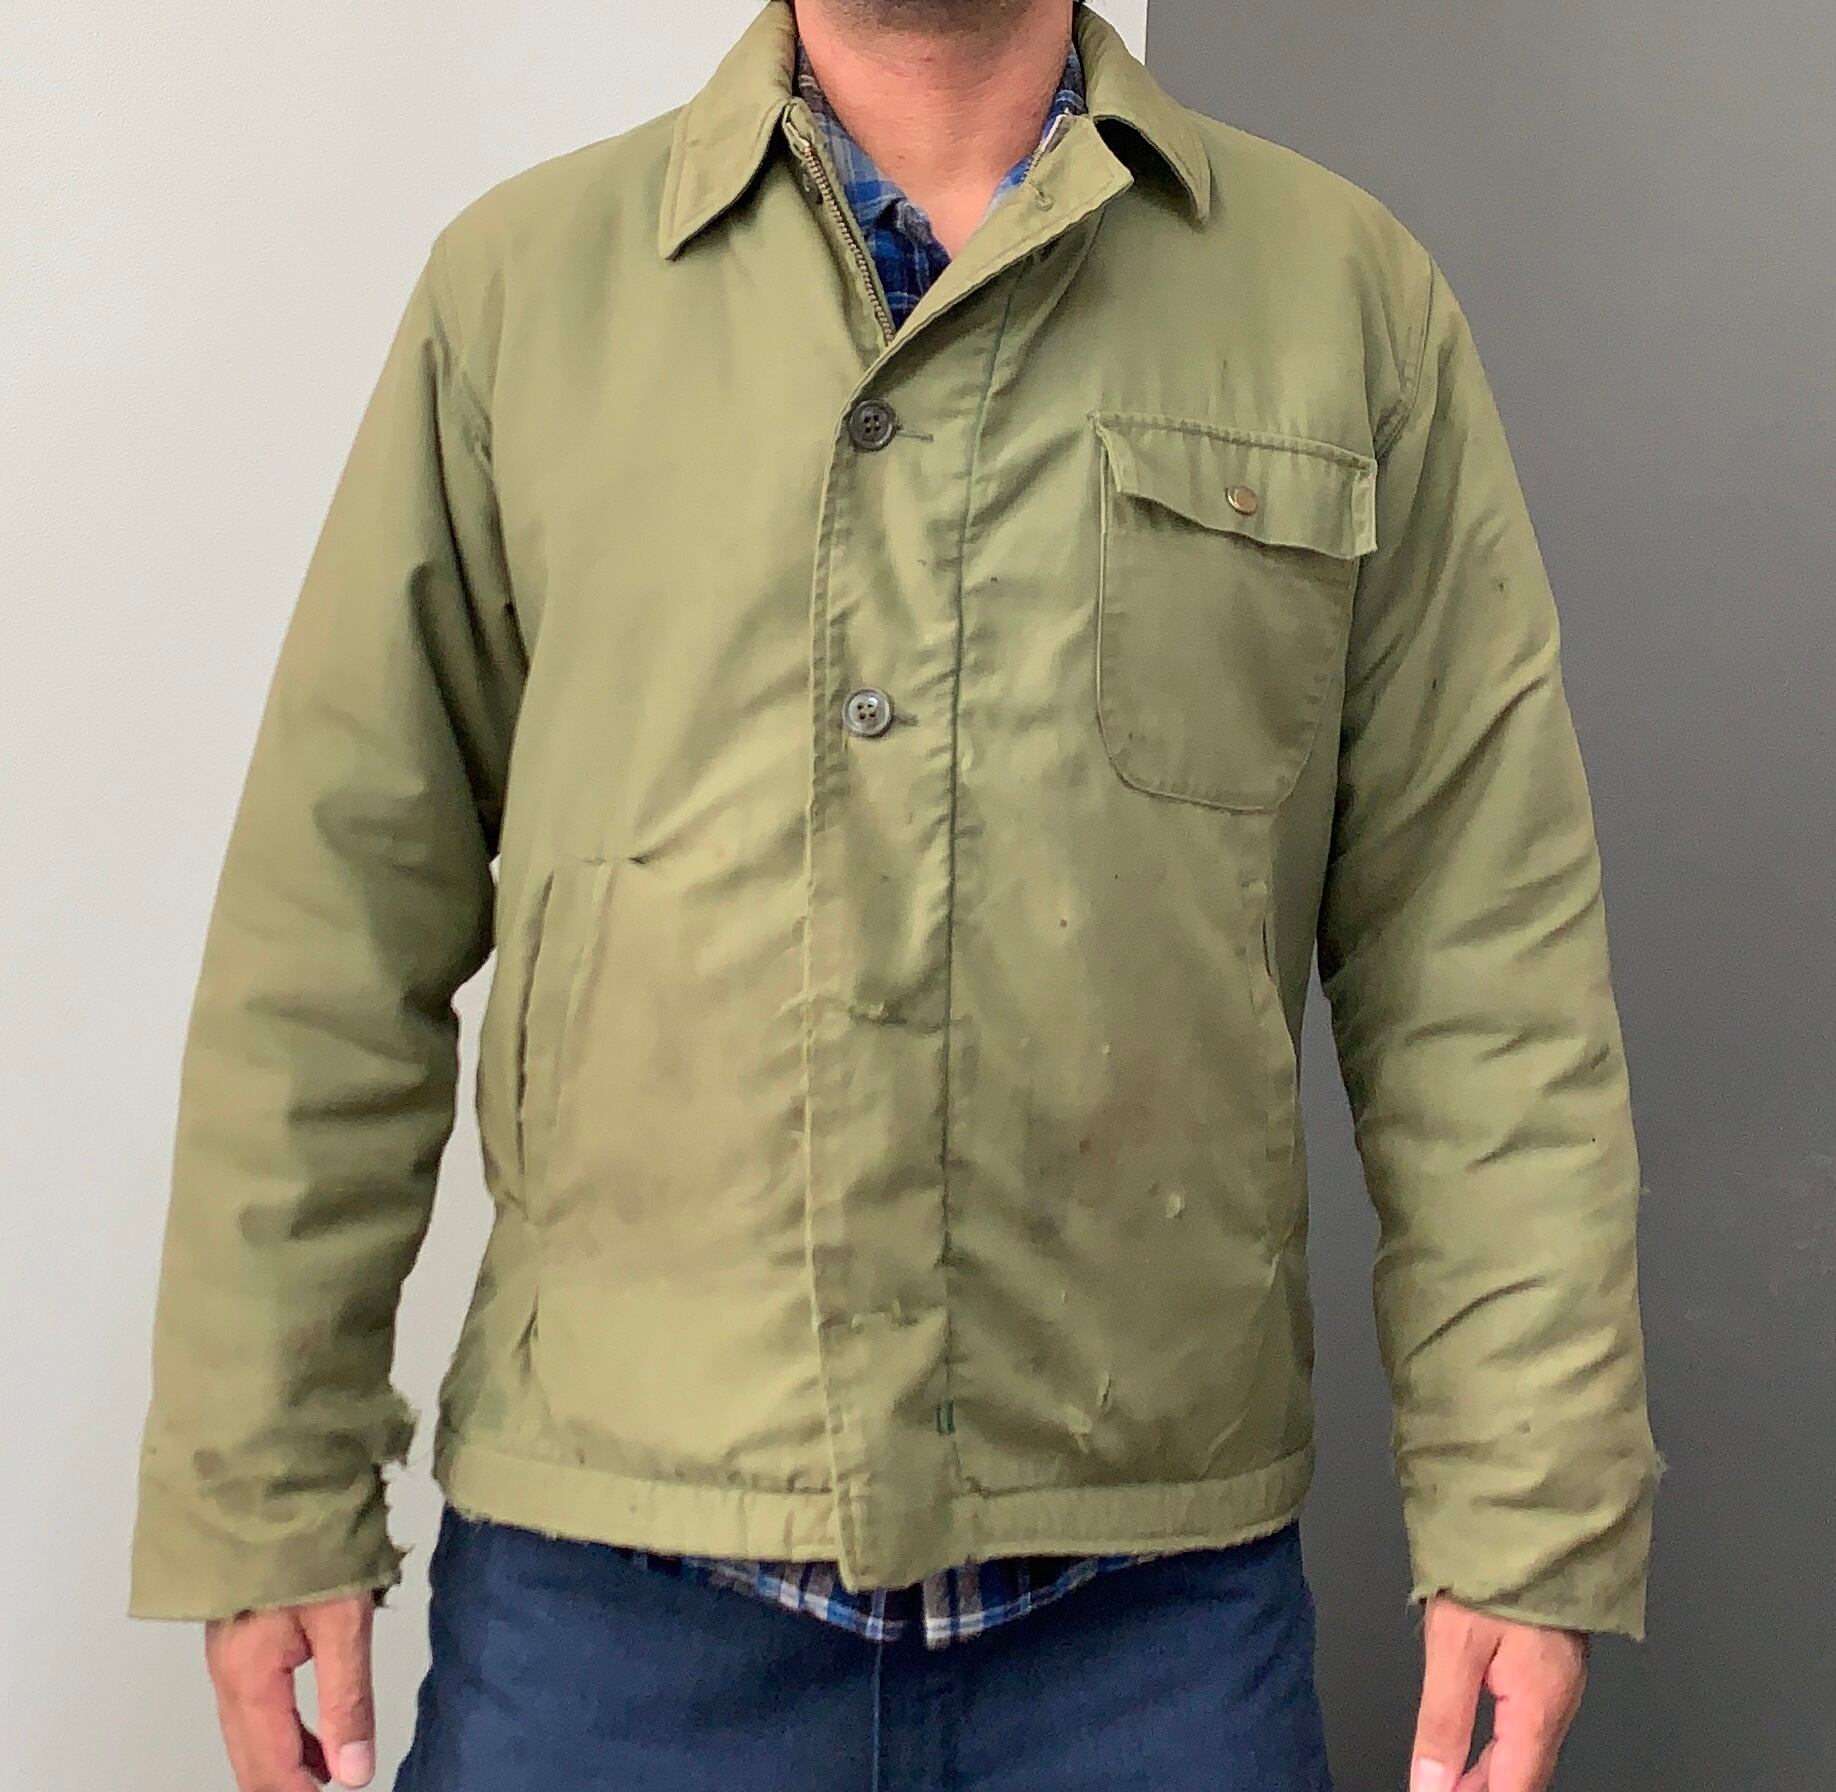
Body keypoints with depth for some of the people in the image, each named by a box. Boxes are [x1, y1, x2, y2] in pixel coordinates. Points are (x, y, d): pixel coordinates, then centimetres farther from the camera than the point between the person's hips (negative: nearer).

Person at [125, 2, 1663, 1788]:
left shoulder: (1355, 298, 4)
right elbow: (338, 930, 2)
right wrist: (259, 1492, 1)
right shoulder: (516, 279, 4)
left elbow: (1484, 965, 0)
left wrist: (1531, 1512, -4)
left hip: (1156, 1590, 1)